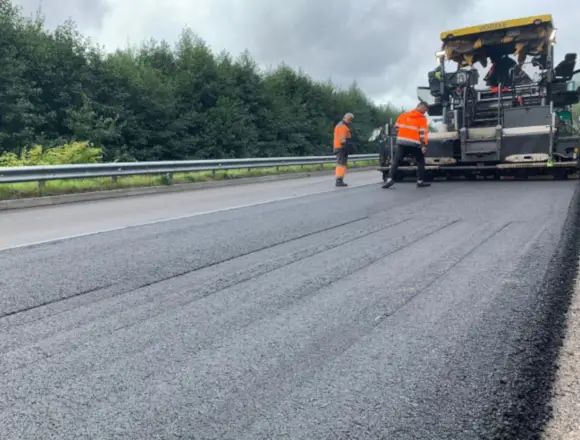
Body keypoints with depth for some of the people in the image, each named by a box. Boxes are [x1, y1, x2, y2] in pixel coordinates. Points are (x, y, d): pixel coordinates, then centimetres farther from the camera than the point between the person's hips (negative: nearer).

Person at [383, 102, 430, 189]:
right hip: (414, 144, -3)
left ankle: (390, 179, -12)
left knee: (396, 161, 3)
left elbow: (396, 127, 14)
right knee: (420, 161, 12)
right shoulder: (422, 119, -1)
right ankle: (420, 181, 9)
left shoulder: (404, 115, 11)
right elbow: (423, 133, -8)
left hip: (401, 142, 3)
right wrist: (424, 145, -8)